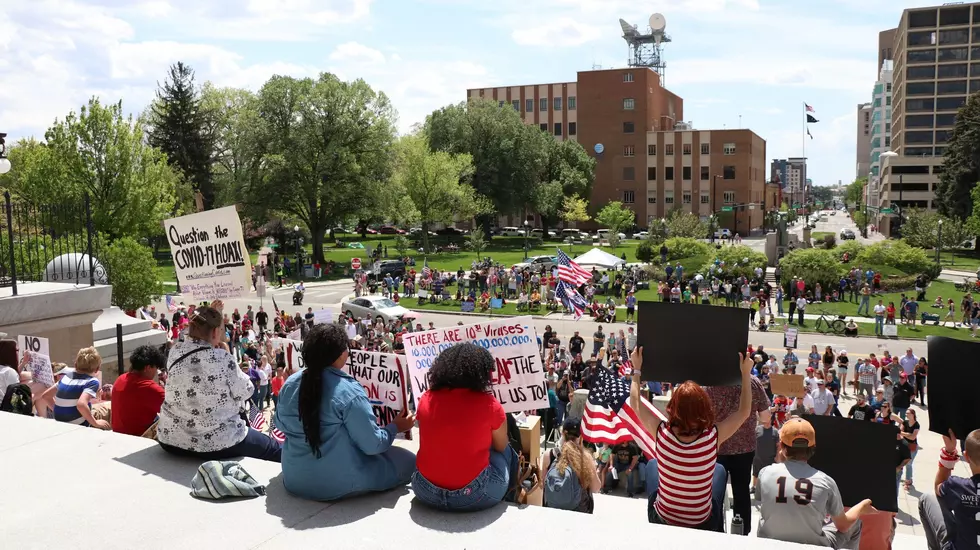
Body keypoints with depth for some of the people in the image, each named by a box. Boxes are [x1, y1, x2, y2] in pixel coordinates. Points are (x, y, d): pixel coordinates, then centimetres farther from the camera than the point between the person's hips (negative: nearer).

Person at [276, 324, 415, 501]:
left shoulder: (289, 384, -3)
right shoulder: (349, 391, -22)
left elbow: (280, 425, 13)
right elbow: (372, 445, -17)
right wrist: (395, 427, 0)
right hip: (339, 484, -7)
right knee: (408, 460, 5)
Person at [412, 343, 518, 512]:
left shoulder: (426, 399, -2)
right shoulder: (488, 404, -12)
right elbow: (501, 447, 7)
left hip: (425, 491, 4)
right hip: (474, 496, -3)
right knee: (506, 451, 23)